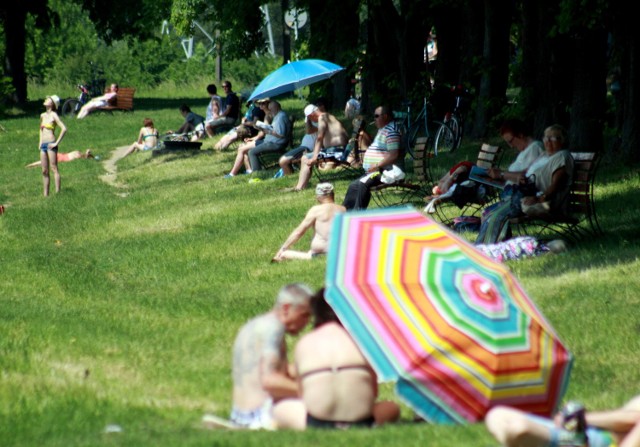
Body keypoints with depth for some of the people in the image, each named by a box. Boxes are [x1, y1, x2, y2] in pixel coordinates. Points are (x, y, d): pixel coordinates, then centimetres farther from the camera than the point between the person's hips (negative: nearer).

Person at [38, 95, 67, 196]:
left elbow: (64, 129, -15)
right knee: (44, 171, 8)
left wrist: (57, 142, -15)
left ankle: (57, 192, -10)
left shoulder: (53, 115, -6)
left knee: (54, 168, -9)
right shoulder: (43, 116, 15)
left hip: (51, 144, -7)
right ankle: (46, 194, 12)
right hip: (43, 145, 7)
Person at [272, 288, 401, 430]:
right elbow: (374, 392, 10)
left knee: (280, 411, 26)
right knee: (392, 408, 31)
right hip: (361, 420, 1)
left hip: (317, 423, -1)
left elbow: (303, 395, 9)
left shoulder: (304, 344, 7)